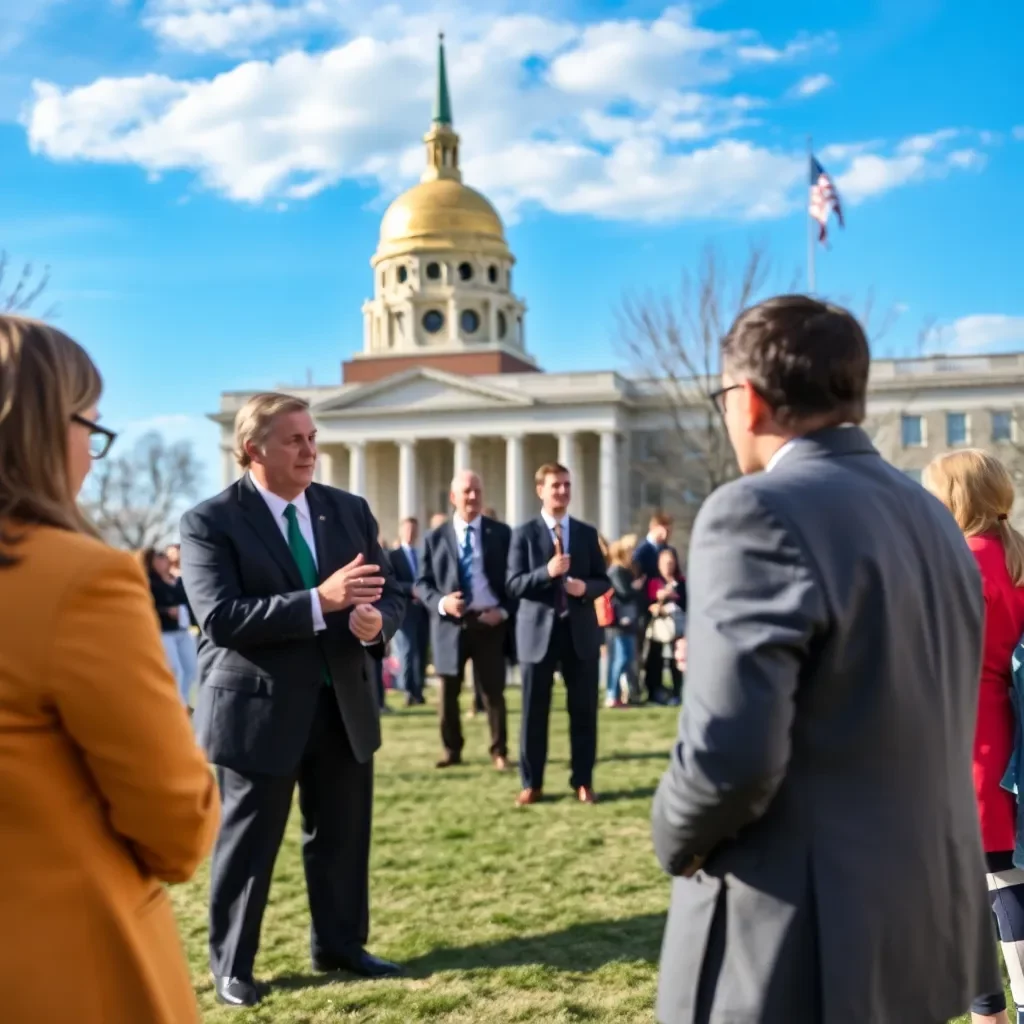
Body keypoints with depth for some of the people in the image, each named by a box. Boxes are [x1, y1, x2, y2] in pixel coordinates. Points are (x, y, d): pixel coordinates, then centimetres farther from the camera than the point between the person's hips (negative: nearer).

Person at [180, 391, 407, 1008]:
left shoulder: (350, 510, 6)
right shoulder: (210, 523, -11)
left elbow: (390, 592, 8)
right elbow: (220, 616, -22)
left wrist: (378, 621, -18)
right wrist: (320, 601, -30)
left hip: (344, 702, 5)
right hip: (258, 708, -5)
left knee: (344, 834, 15)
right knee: (248, 841, 8)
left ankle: (340, 945, 34)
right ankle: (232, 965, 24)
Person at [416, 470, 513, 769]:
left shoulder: (501, 533, 4)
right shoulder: (435, 538, 6)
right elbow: (422, 583, 5)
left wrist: (504, 610, -9)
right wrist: (441, 602, -14)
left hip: (490, 622, -1)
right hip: (450, 624, 1)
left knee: (493, 691, 3)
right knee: (449, 692, 8)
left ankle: (499, 751, 13)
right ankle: (452, 750, 21)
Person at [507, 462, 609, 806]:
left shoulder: (587, 533, 9)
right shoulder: (524, 533, 0)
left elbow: (603, 581, 10)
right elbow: (513, 585, -7)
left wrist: (586, 587, -12)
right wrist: (546, 572, -23)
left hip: (580, 631, 3)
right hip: (539, 630, -2)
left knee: (583, 710, 6)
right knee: (534, 711, 4)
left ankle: (583, 782, 16)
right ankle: (532, 784, 13)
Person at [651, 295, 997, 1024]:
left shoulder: (759, 512, -19)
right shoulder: (931, 516, 9)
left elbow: (732, 750, -27)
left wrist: (677, 839, -9)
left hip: (807, 946, -8)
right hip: (930, 921, 8)